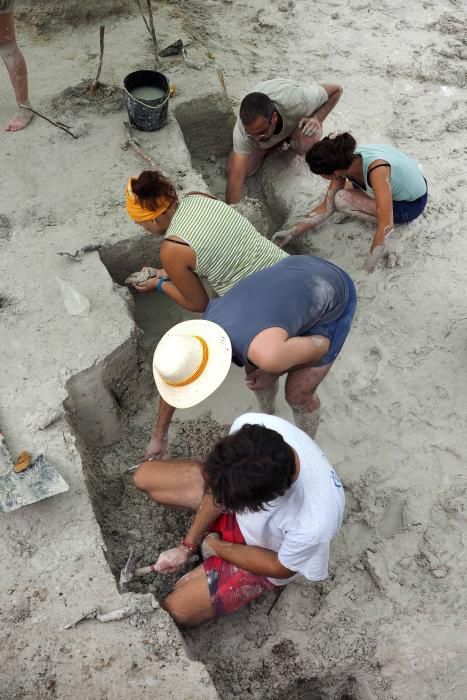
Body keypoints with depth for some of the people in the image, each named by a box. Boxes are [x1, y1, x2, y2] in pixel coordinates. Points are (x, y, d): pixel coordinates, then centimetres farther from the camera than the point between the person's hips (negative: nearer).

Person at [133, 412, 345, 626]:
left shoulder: (313, 525, -45)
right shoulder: (249, 425, -36)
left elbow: (281, 568, -21)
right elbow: (220, 487, -14)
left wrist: (216, 547, -10)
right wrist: (188, 545, -9)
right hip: (244, 492, 4)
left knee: (177, 609, -5)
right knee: (144, 476, 2)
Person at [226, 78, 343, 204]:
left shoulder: (296, 102, -43)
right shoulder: (243, 128, -39)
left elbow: (337, 90, -27)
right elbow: (236, 176, -39)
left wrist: (317, 119, -38)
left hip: (298, 118, -1)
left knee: (309, 137, -37)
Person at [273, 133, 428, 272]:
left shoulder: (376, 169, -38)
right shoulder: (344, 162, -16)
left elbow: (386, 226, -41)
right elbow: (327, 207, -7)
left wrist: (369, 267, -34)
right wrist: (292, 233, -9)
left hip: (412, 204, -7)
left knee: (342, 200, -21)